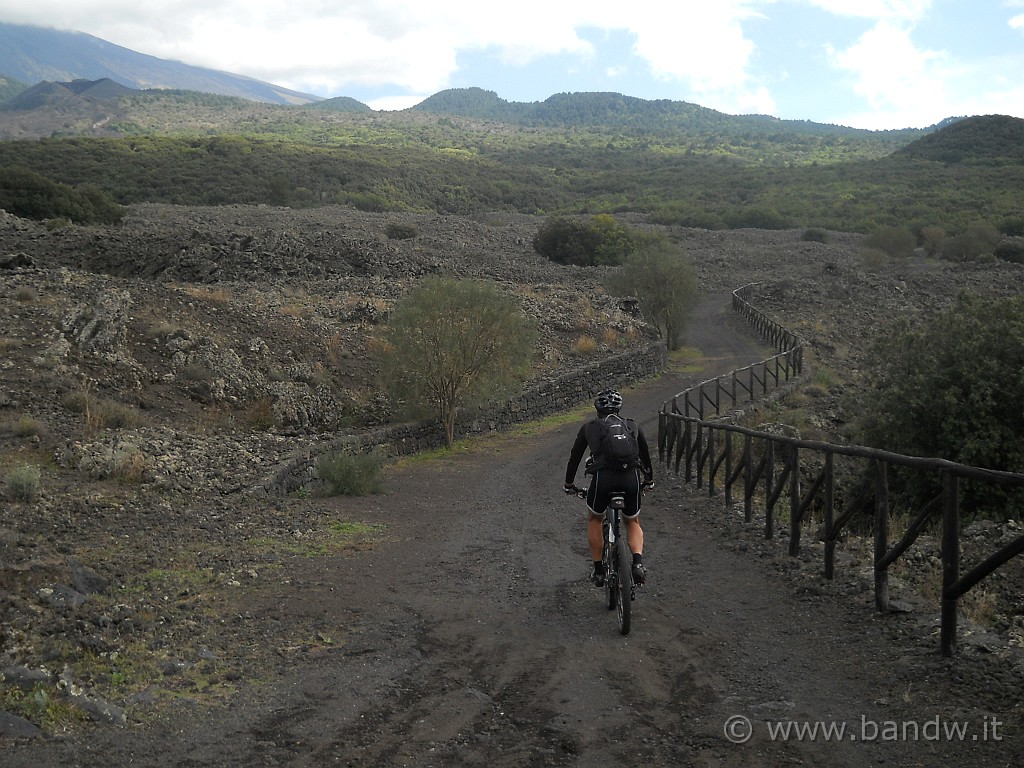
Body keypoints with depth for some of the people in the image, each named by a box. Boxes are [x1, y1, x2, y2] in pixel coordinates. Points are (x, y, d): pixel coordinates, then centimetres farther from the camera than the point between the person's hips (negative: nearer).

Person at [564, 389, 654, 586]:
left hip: (603, 477, -1)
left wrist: (569, 483, 42)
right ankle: (638, 562, 1)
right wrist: (649, 480, 52)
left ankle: (598, 570, 22)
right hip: (630, 477, 1)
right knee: (632, 522, 25)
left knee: (595, 520, 26)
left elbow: (575, 456, 28)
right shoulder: (632, 426, 25)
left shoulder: (589, 427, 21)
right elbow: (645, 454, 36)